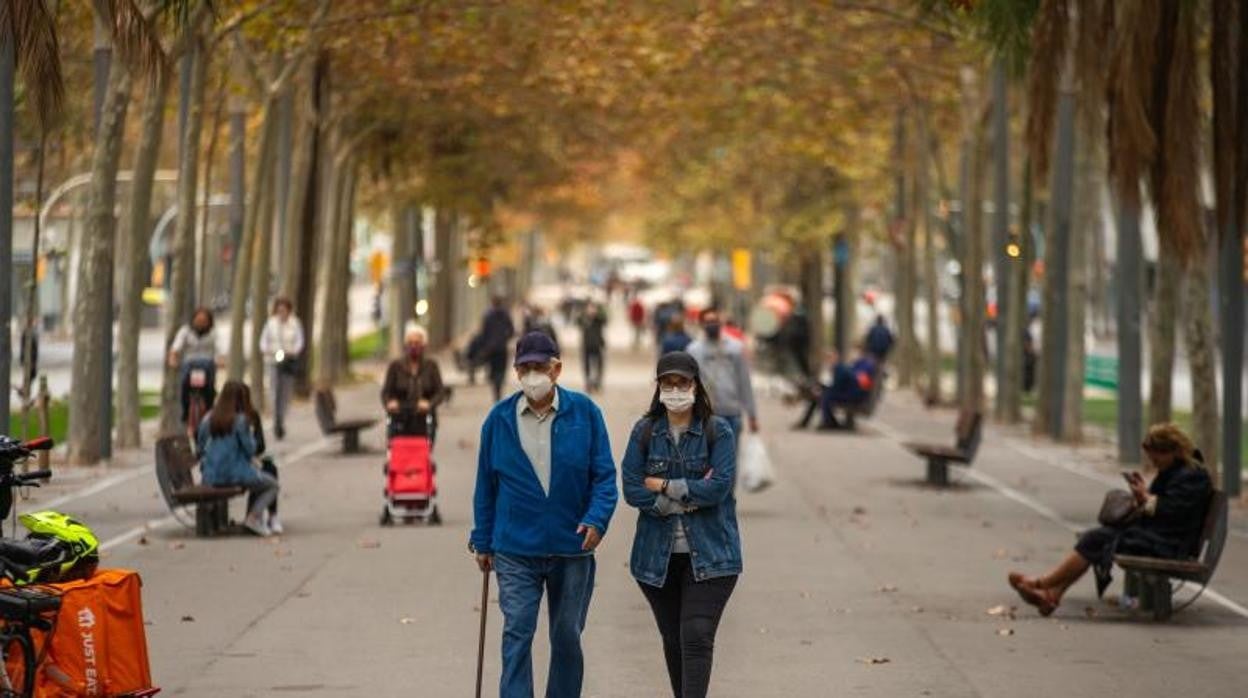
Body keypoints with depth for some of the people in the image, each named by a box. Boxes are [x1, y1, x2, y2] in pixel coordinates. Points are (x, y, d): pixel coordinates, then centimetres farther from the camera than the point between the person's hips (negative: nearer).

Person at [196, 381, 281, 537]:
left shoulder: (208, 419, 4)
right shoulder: (240, 420, -12)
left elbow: (201, 449, 11)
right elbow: (250, 450, -7)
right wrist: (250, 433, 10)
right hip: (236, 474, -7)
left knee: (258, 482, 31)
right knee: (272, 484, 16)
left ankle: (252, 519, 17)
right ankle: (254, 517, -4)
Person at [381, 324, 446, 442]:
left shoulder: (431, 366, 5)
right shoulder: (396, 366, 5)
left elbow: (440, 392, 0)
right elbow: (386, 391, 2)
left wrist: (429, 404, -20)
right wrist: (389, 403, -20)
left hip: (424, 424, 1)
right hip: (400, 424, -1)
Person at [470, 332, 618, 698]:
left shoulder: (584, 412, -2)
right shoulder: (500, 418, 1)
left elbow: (604, 474, 0)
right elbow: (486, 485, 8)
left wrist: (596, 519, -17)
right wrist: (483, 542, 8)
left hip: (572, 547, 1)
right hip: (515, 549, -1)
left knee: (567, 638, 11)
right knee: (517, 634, -8)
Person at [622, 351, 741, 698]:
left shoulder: (718, 431, -3)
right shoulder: (644, 432, 3)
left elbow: (719, 486, -15)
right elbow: (632, 489, -6)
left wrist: (663, 486, -11)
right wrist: (690, 495, -13)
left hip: (708, 555, -3)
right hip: (658, 556, 3)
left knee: (697, 638, -13)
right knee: (673, 640, 13)